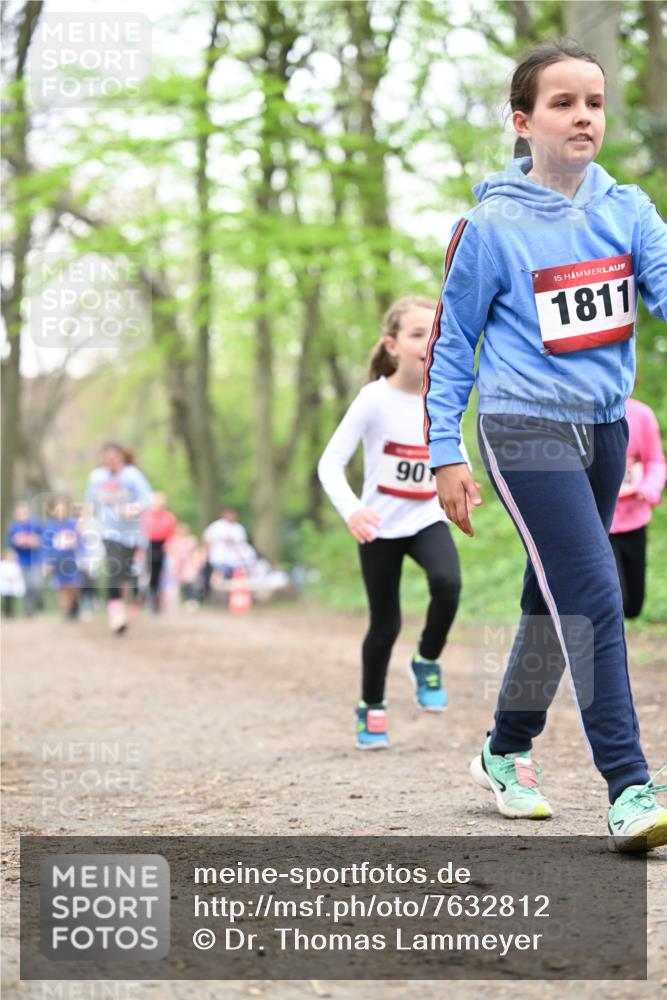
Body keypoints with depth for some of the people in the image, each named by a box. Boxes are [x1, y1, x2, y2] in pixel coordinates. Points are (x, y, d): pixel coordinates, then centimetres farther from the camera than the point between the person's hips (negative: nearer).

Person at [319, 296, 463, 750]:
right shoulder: (375, 399, -15)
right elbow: (330, 462, -16)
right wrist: (351, 509, -33)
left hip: (428, 519, 2)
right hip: (380, 527, -2)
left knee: (447, 583, -27)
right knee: (385, 625, 3)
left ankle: (427, 663, 1)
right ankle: (372, 709, 27)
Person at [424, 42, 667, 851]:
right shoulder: (490, 226, -8)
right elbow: (449, 344, -1)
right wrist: (445, 456, -3)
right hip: (526, 430, -6)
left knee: (557, 600, 15)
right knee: (592, 596, -16)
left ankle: (506, 753, 33)